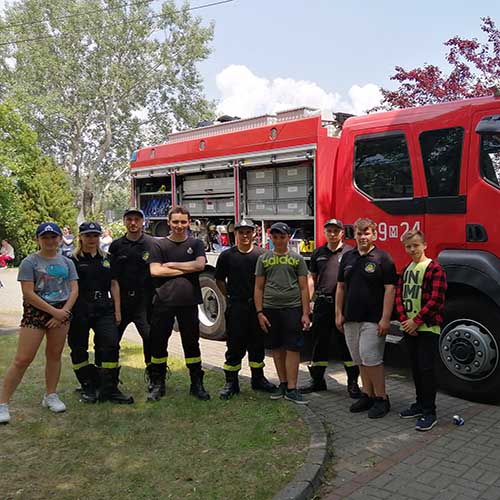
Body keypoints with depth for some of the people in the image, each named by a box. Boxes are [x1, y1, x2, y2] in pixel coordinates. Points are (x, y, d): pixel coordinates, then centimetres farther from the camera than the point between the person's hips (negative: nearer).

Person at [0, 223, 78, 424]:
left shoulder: (67, 263, 9)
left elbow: (74, 290, 4)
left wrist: (63, 312, -10)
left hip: (62, 312, 4)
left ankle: (51, 396, 27)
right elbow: (28, 293, -12)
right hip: (35, 312, -4)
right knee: (22, 359, -6)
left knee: (54, 355, 12)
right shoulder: (30, 262, -4)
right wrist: (53, 311, -14)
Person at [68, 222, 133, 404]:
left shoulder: (106, 260, 13)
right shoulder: (73, 261, 2)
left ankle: (109, 389, -1)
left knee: (111, 345, -8)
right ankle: (88, 388, 20)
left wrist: (117, 310, 7)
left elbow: (114, 285, 12)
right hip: (79, 312, -2)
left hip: (104, 310, 2)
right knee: (79, 349, 5)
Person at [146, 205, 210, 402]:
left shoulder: (196, 244, 7)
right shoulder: (159, 245, 5)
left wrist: (172, 264, -9)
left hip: (188, 302, 0)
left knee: (191, 343, 8)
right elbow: (155, 270, -8)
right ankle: (157, 384, 19)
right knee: (158, 343, 6)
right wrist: (186, 269, -8)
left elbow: (200, 264, -11)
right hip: (163, 302, 0)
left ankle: (197, 384, 18)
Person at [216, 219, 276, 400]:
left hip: (257, 305, 1)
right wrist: (230, 297, 6)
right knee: (235, 345, 2)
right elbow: (219, 280, 10)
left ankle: (258, 379, 25)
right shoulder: (227, 255, 1)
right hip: (235, 306, -1)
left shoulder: (262, 254, 2)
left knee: (257, 344, 11)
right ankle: (231, 383, 10)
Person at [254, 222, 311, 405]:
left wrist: (305, 313, -4)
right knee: (277, 348, 9)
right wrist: (259, 312, -1)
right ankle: (283, 383, 21)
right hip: (270, 309, 2)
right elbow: (259, 288, 7)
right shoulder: (263, 259, 9)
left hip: (292, 309, -2)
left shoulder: (297, 259, 5)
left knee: (293, 348, -4)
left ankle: (291, 389, 0)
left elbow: (304, 288, 3)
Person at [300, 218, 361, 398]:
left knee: (346, 343, 2)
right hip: (322, 304, 4)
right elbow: (312, 278, 15)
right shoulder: (318, 253, 11)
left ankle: (353, 382, 13)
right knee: (319, 343, 12)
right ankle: (317, 380, 24)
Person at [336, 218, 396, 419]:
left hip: (373, 319, -6)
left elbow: (389, 289, -11)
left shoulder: (382, 258, -6)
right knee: (360, 360, 12)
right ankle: (368, 395, 23)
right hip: (351, 318, 6)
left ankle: (381, 398, 5)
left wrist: (385, 319, -17)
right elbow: (341, 287, 14)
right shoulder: (347, 257, 11)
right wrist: (339, 314, 8)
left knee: (370, 358, -8)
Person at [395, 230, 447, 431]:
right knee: (415, 368, 14)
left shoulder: (435, 269, -9)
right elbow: (399, 296, 9)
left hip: (427, 328, -7)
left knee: (426, 369, -5)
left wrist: (416, 321, -15)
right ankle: (420, 404, 26)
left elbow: (436, 300, -15)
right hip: (409, 329, 7)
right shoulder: (406, 270, 14)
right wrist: (404, 320, -5)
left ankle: (429, 413, 2)